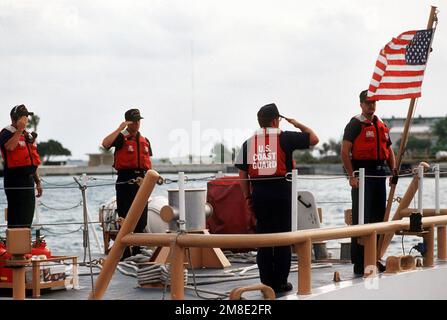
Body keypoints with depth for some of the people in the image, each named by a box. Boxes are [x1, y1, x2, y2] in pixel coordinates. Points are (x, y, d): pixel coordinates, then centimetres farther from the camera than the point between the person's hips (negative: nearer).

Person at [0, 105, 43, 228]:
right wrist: (19, 130, -22)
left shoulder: (29, 135, 18)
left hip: (29, 181, 8)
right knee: (16, 219, -8)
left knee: (28, 217, 12)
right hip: (15, 181, -8)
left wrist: (38, 182, 20)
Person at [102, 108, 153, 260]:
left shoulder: (145, 141, 16)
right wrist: (119, 129, -23)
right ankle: (124, 253, -1)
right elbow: (105, 144, -23)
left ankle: (137, 251, 17)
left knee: (141, 219, 8)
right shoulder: (121, 138, -3)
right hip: (125, 180, -6)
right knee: (125, 218, -4)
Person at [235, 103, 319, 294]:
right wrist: (297, 124, 19)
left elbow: (242, 173, 6)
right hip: (282, 191, -3)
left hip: (259, 192, 3)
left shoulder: (249, 142, 8)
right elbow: (313, 139, 5)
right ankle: (280, 283, 8)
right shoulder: (285, 138, -2)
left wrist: (248, 197, 13)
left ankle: (266, 283, 11)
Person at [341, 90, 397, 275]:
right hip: (362, 173, -7)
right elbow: (345, 151, -12)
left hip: (379, 173, 7)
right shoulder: (355, 124, -5)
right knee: (361, 219, -6)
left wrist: (394, 169, 8)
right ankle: (359, 263, -3)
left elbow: (388, 150, 23)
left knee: (379, 217, 11)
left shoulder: (382, 126, 16)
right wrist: (351, 176, -19)